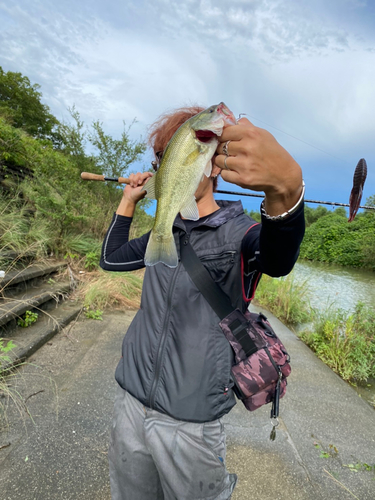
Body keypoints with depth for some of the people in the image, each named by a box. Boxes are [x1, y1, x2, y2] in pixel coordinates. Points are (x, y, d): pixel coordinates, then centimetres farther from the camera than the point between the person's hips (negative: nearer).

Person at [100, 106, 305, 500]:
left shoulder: (240, 234, -13)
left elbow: (279, 259, -34)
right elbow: (110, 259, 16)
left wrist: (285, 187, -54)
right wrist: (128, 202, 9)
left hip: (189, 423, -5)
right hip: (130, 403, 6)